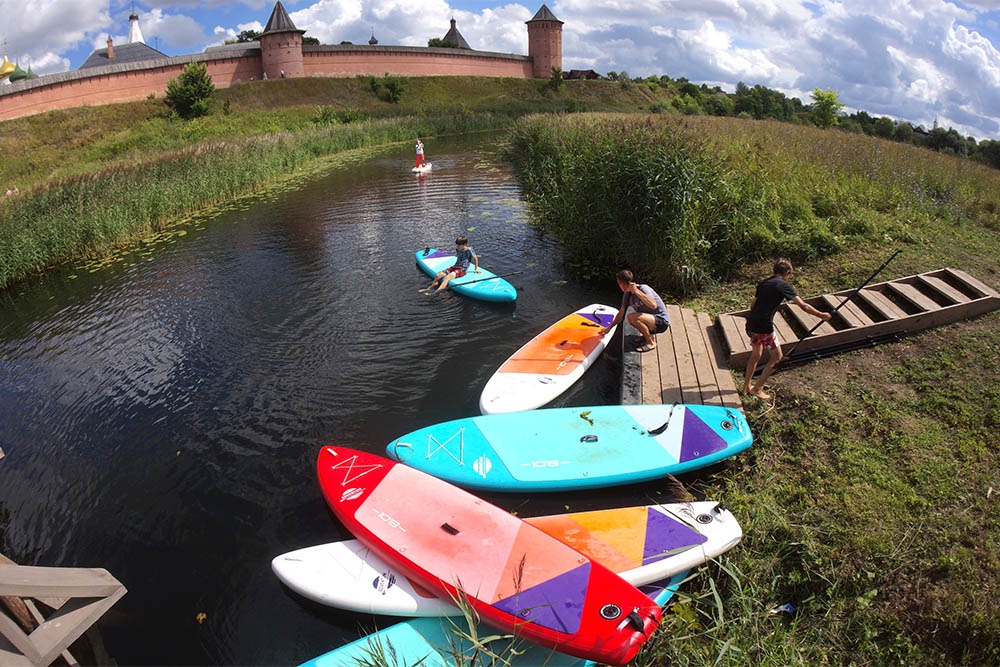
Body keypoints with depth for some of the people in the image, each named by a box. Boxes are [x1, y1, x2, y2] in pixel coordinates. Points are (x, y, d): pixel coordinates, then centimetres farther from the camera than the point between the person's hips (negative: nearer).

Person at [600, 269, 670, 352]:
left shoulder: (644, 289, -22)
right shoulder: (627, 294, 2)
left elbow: (653, 305, -41)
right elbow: (621, 314, 14)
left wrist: (636, 291, -36)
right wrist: (609, 328, 18)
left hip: (662, 322, -9)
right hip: (652, 319, 9)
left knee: (632, 317, -28)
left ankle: (651, 343, -11)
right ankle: (649, 335, 17)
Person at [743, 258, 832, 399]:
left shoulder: (763, 283, 15)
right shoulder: (783, 286, -5)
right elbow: (803, 306, -7)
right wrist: (821, 315, 4)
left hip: (751, 324, 7)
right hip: (764, 327, -7)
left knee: (755, 355, 24)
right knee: (777, 356, 8)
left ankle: (747, 386, 34)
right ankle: (757, 389, 8)